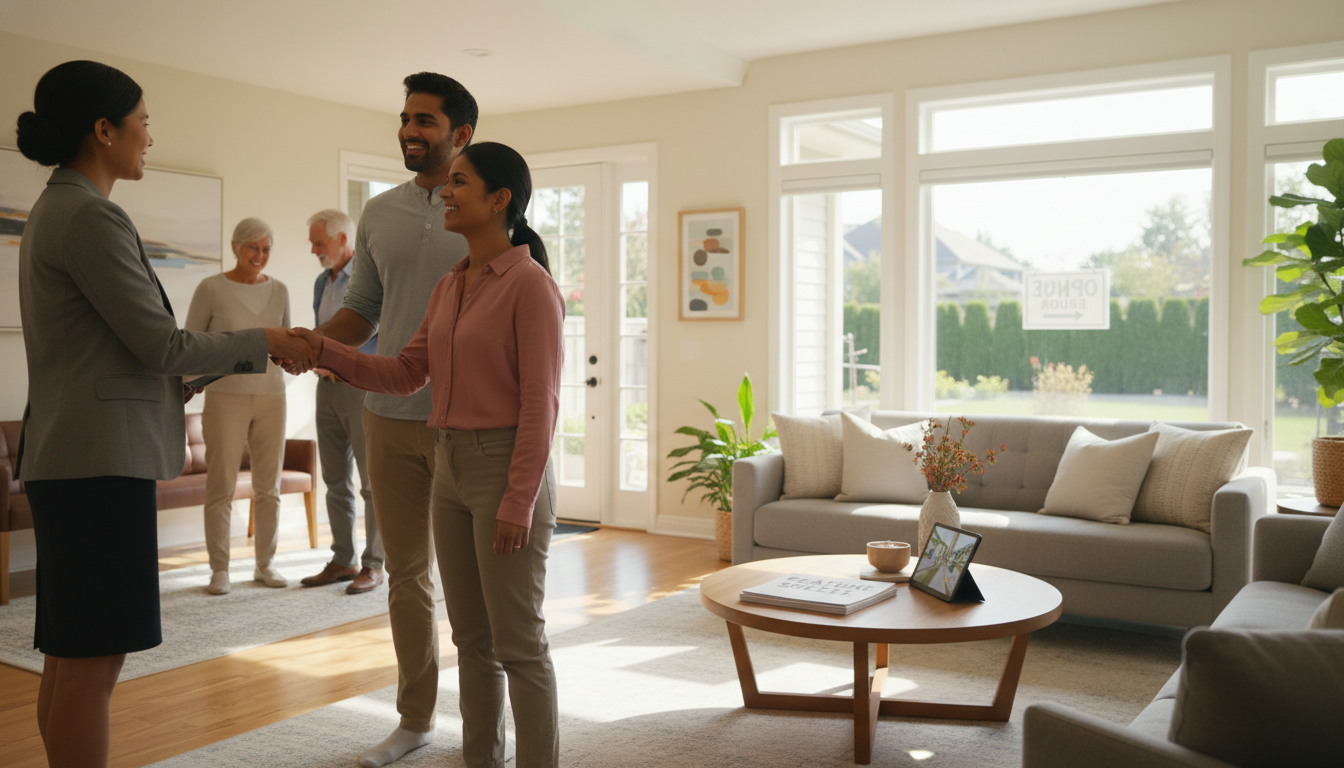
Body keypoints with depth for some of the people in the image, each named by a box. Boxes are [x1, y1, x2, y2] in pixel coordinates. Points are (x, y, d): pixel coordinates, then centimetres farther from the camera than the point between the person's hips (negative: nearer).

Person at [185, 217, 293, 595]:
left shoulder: (279, 291, 8)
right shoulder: (210, 288, -2)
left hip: (270, 397, 3)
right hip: (226, 397, -3)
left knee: (268, 486, 6)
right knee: (221, 486, -2)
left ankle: (265, 563, 17)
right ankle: (219, 569, 7)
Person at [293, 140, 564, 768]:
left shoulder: (529, 283, -12)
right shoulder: (449, 286, 12)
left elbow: (539, 403, -15)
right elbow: (406, 374, 11)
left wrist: (518, 502, -18)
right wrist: (324, 351, -1)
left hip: (506, 469, -8)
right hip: (450, 467, 8)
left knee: (517, 643, 0)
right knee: (471, 638, 15)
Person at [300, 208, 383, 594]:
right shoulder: (322, 282, 15)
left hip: (363, 386, -7)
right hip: (328, 386, 8)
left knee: (372, 481, -2)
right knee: (336, 479, 9)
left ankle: (373, 565, 4)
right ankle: (342, 560, 17)